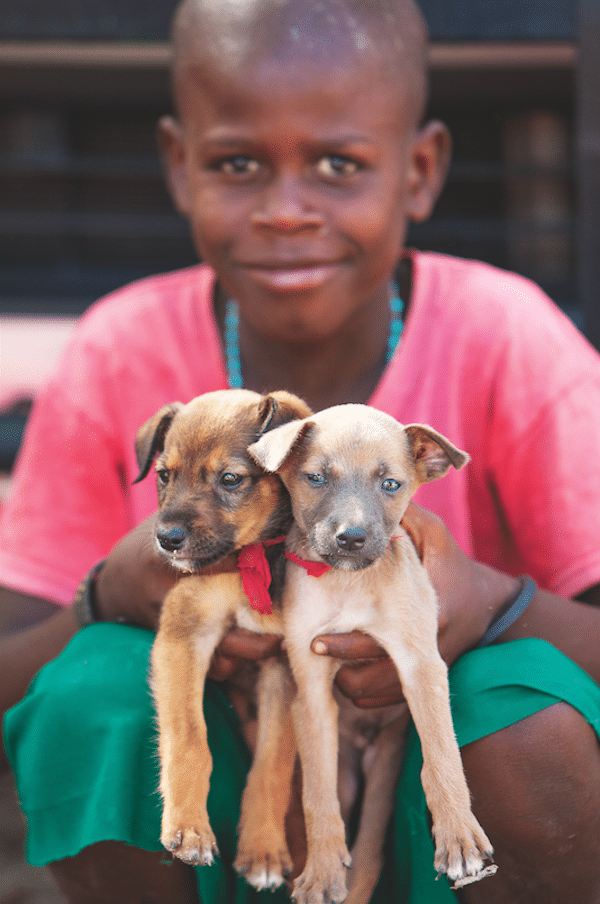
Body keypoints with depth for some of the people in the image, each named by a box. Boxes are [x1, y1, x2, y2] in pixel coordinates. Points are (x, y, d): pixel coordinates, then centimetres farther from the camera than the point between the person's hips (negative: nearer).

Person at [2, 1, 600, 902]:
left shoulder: (506, 342, -15)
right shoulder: (124, 355, -11)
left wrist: (485, 602, -40)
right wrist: (118, 594, -33)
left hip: (451, 829, 0)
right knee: (92, 690, -28)